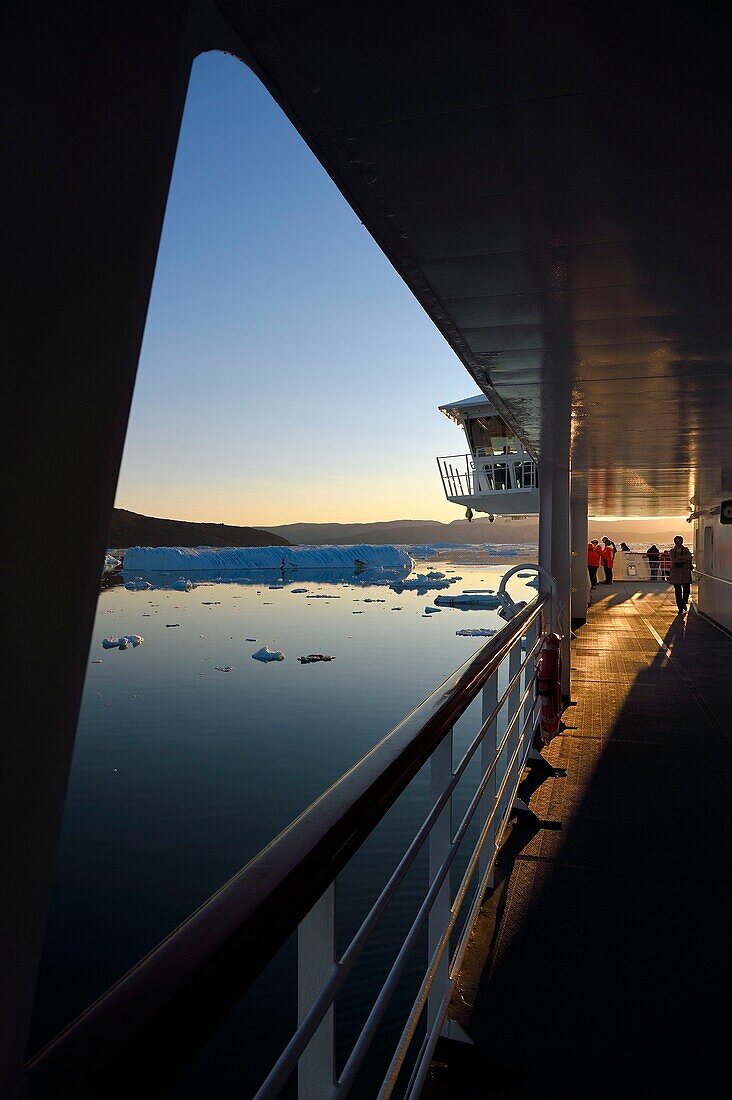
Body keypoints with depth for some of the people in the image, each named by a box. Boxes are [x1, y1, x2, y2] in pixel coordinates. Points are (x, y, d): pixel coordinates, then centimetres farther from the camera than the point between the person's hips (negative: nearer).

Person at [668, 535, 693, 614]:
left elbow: (689, 557, -10)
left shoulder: (686, 550, 8)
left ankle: (684, 602, 25)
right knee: (678, 591, -1)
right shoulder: (672, 551, 5)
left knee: (687, 589, -4)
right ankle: (680, 608, 6)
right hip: (675, 572, -1)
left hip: (685, 572, 1)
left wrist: (679, 557, -16)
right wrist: (684, 559, -12)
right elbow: (673, 560, -11)